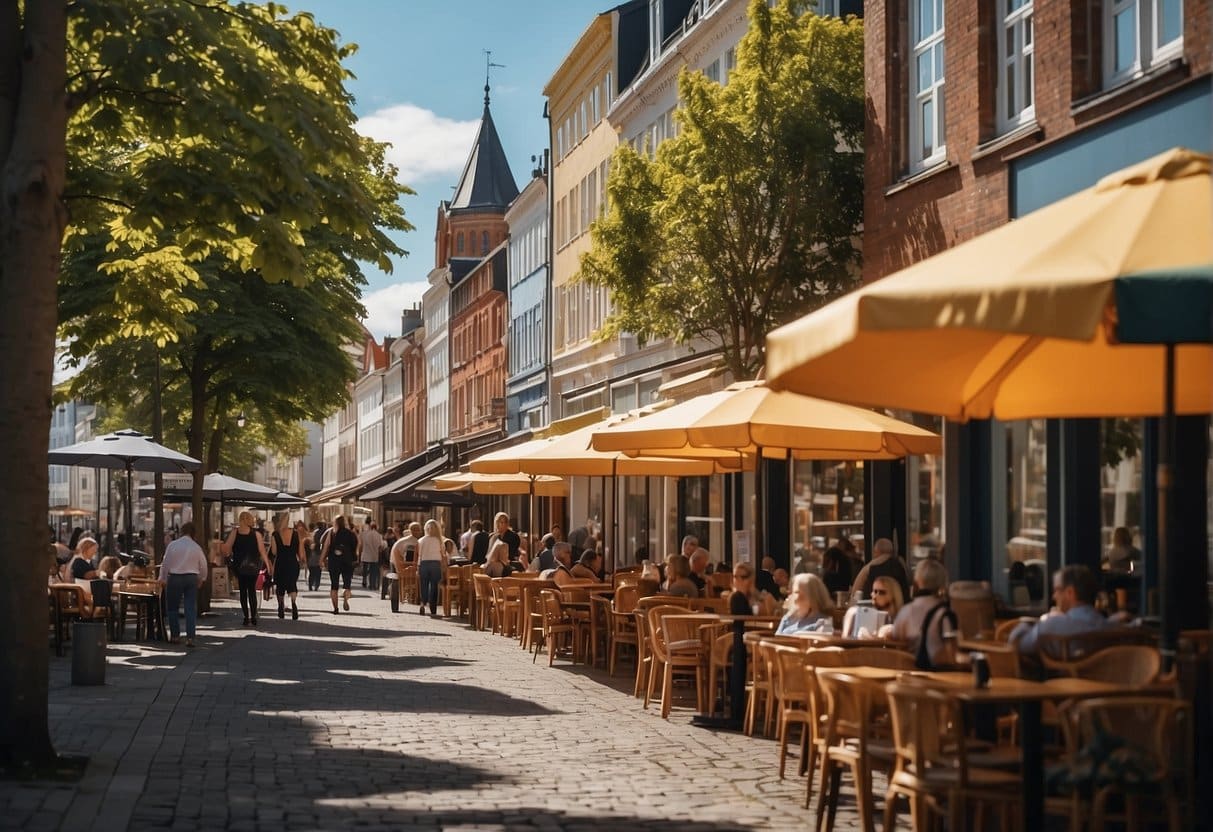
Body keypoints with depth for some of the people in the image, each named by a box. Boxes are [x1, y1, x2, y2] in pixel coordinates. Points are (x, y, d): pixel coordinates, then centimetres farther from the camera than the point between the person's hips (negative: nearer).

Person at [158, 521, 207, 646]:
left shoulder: (173, 545, -6)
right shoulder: (196, 547, 0)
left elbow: (165, 563, -4)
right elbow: (203, 565, 7)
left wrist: (162, 579, 5)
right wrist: (202, 579, 23)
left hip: (175, 578, -2)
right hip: (191, 578, 2)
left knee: (173, 608, 11)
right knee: (191, 608, 2)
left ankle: (175, 636, 12)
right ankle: (190, 638, -4)